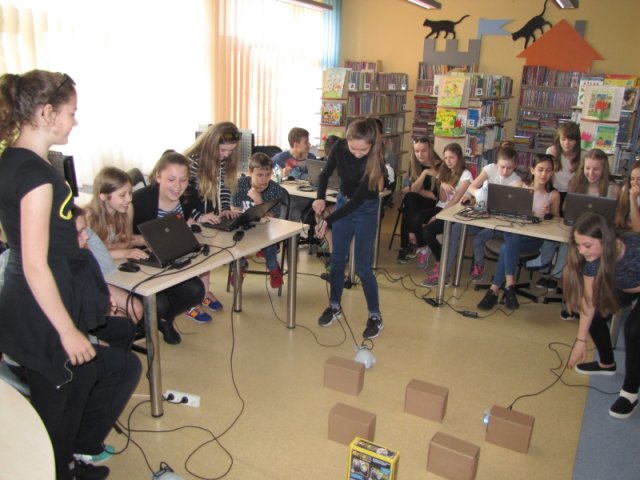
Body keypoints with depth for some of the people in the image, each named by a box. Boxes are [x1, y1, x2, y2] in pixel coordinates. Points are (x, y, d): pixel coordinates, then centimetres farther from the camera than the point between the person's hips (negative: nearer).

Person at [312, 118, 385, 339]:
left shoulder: (376, 162, -29)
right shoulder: (340, 147, -18)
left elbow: (358, 200, -28)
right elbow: (325, 174, -3)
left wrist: (328, 221, -32)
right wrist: (320, 197, -23)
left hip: (366, 210, -4)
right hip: (343, 203, 4)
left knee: (362, 266, -4)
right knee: (337, 259, 9)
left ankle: (375, 315, 10)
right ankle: (335, 306, 26)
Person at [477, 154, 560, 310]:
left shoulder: (554, 195, 5)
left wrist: (548, 214, -9)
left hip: (536, 238, -1)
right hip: (514, 231, 1)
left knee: (509, 243, -33)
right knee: (510, 242, -36)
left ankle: (495, 289, -29)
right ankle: (509, 285, -30)